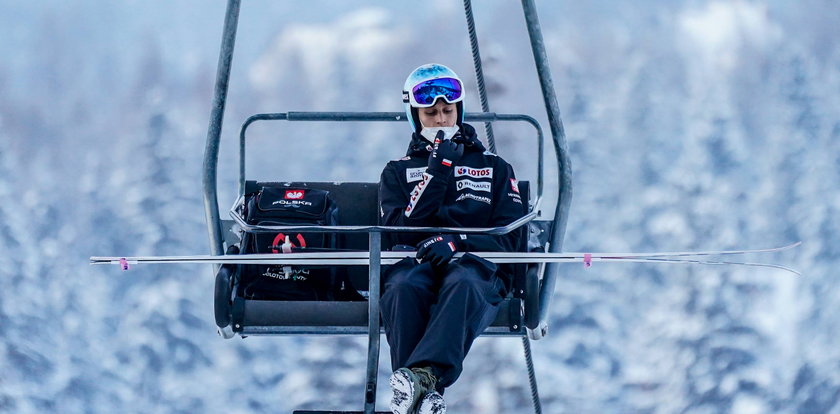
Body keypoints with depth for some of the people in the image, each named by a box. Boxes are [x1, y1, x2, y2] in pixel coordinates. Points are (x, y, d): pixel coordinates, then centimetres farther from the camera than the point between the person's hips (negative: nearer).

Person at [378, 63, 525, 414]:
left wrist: (456, 242, -11)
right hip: (415, 262, 1)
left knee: (462, 283, -40)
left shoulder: (494, 168, 22)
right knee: (403, 287, -38)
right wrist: (438, 172, -2)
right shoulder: (398, 172, 22)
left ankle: (421, 376, -60)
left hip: (476, 264, -1)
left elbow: (508, 237, 9)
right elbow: (399, 232, 3)